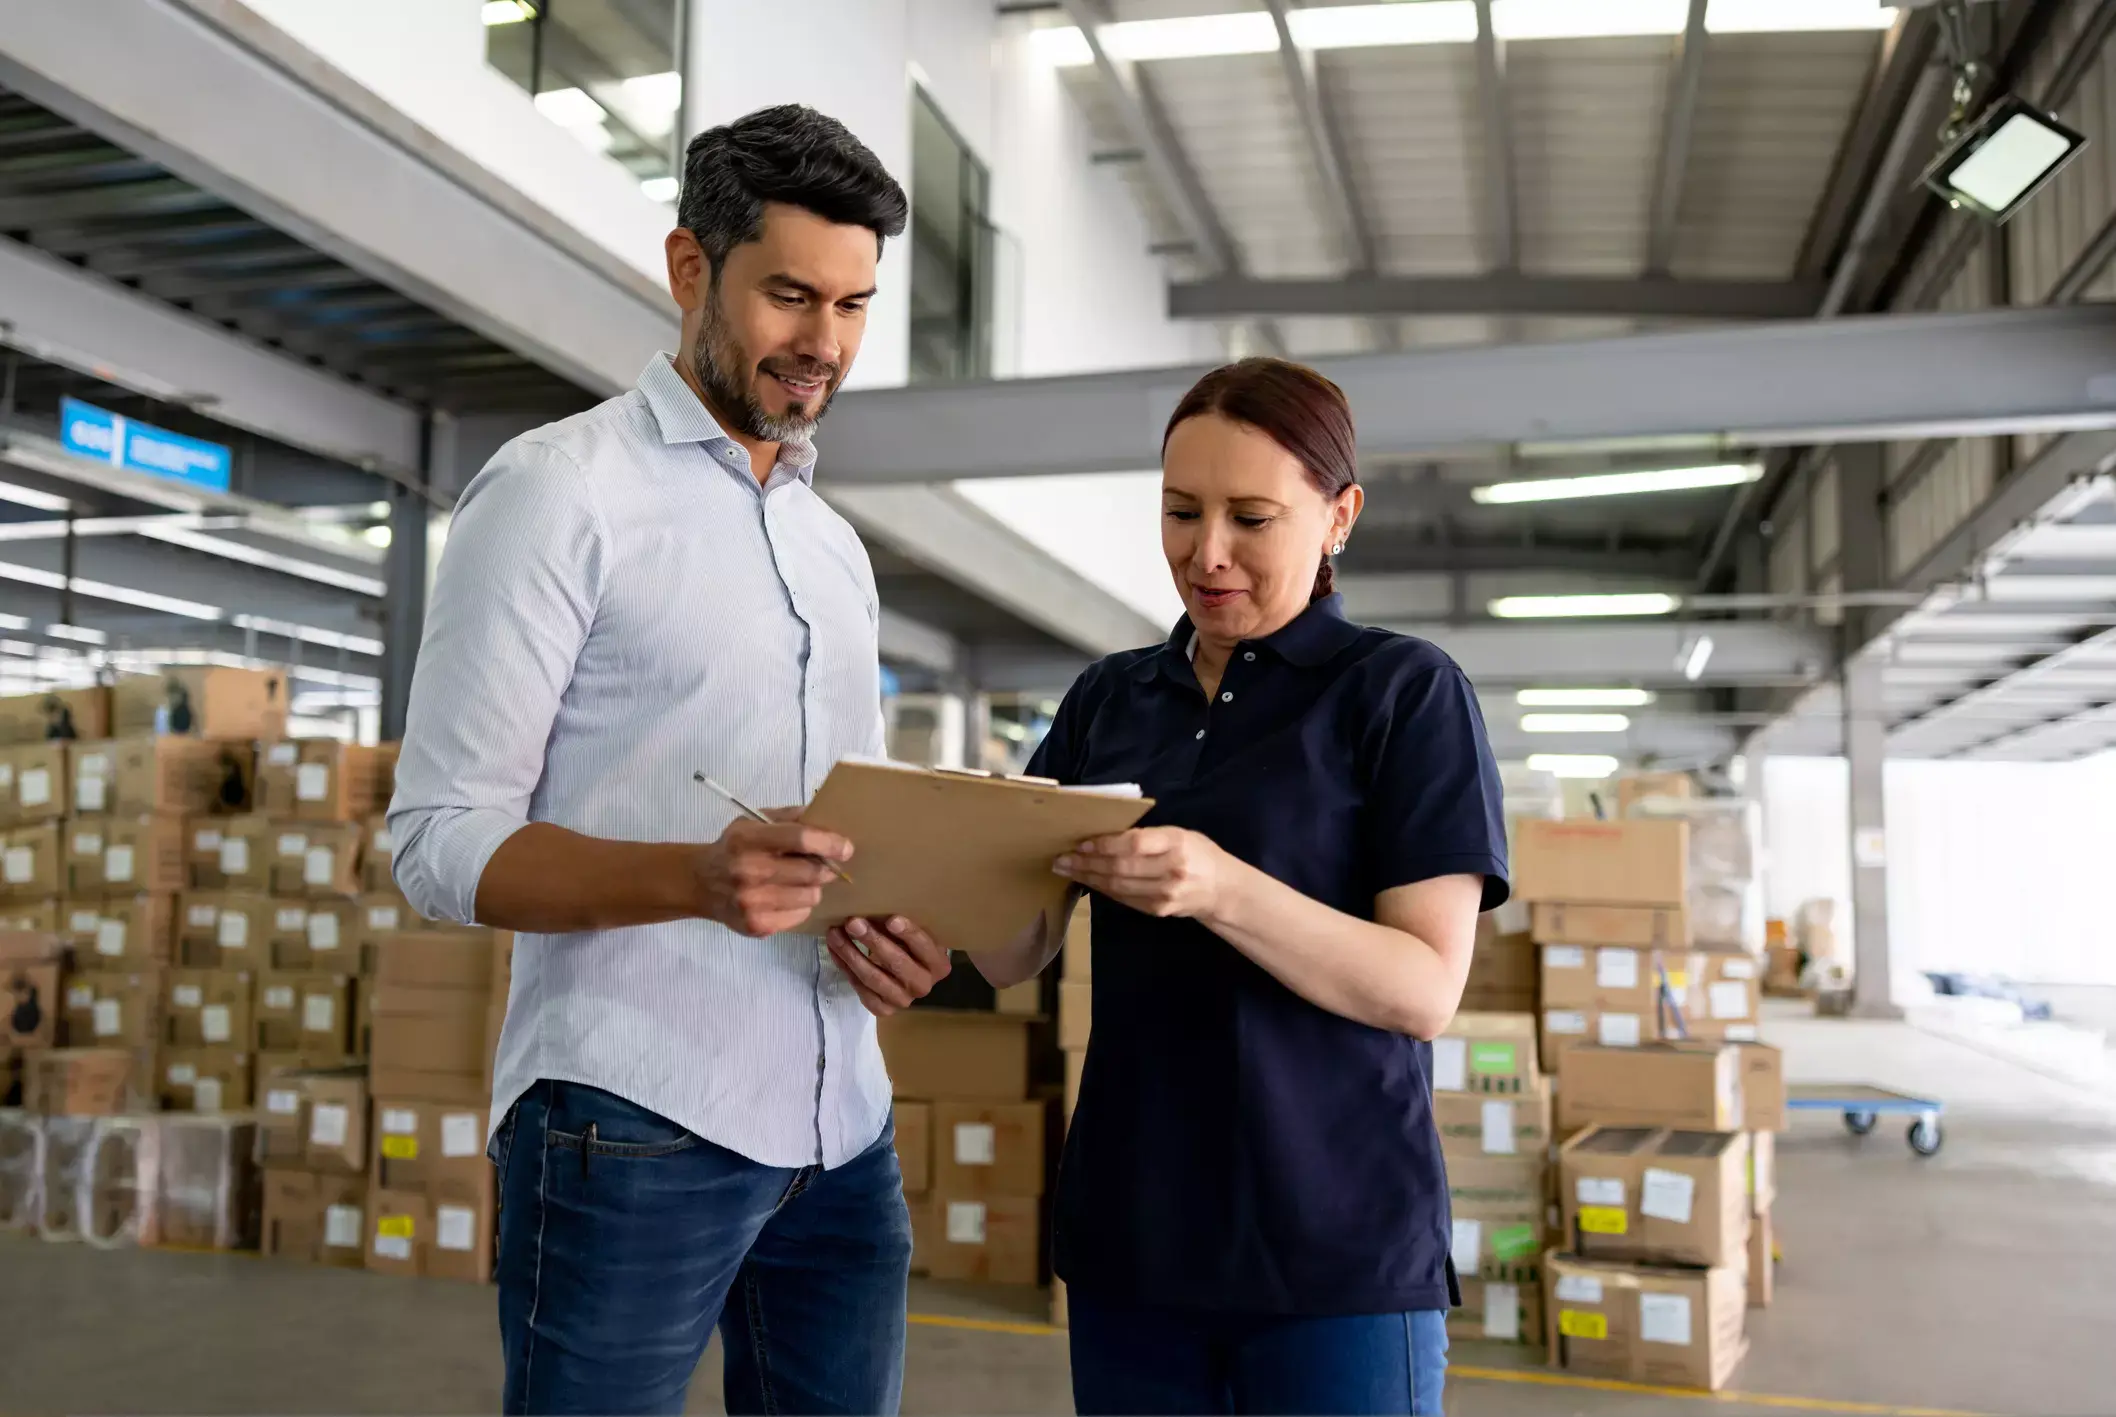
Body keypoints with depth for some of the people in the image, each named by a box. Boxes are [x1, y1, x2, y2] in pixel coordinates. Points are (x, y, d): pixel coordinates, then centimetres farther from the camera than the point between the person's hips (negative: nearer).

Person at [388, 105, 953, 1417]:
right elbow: (444, 838, -9)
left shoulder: (835, 543, 17)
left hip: (843, 1132, 6)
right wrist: (694, 880, -26)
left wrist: (900, 932, -2)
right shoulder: (562, 488, -4)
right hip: (637, 1120, -6)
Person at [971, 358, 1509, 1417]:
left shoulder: (1404, 691, -5)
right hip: (1127, 1237, 4)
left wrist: (1219, 890, -28)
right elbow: (1014, 957, 4)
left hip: (1336, 1250, -4)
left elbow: (1426, 989, -13)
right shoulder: (1108, 700, 9)